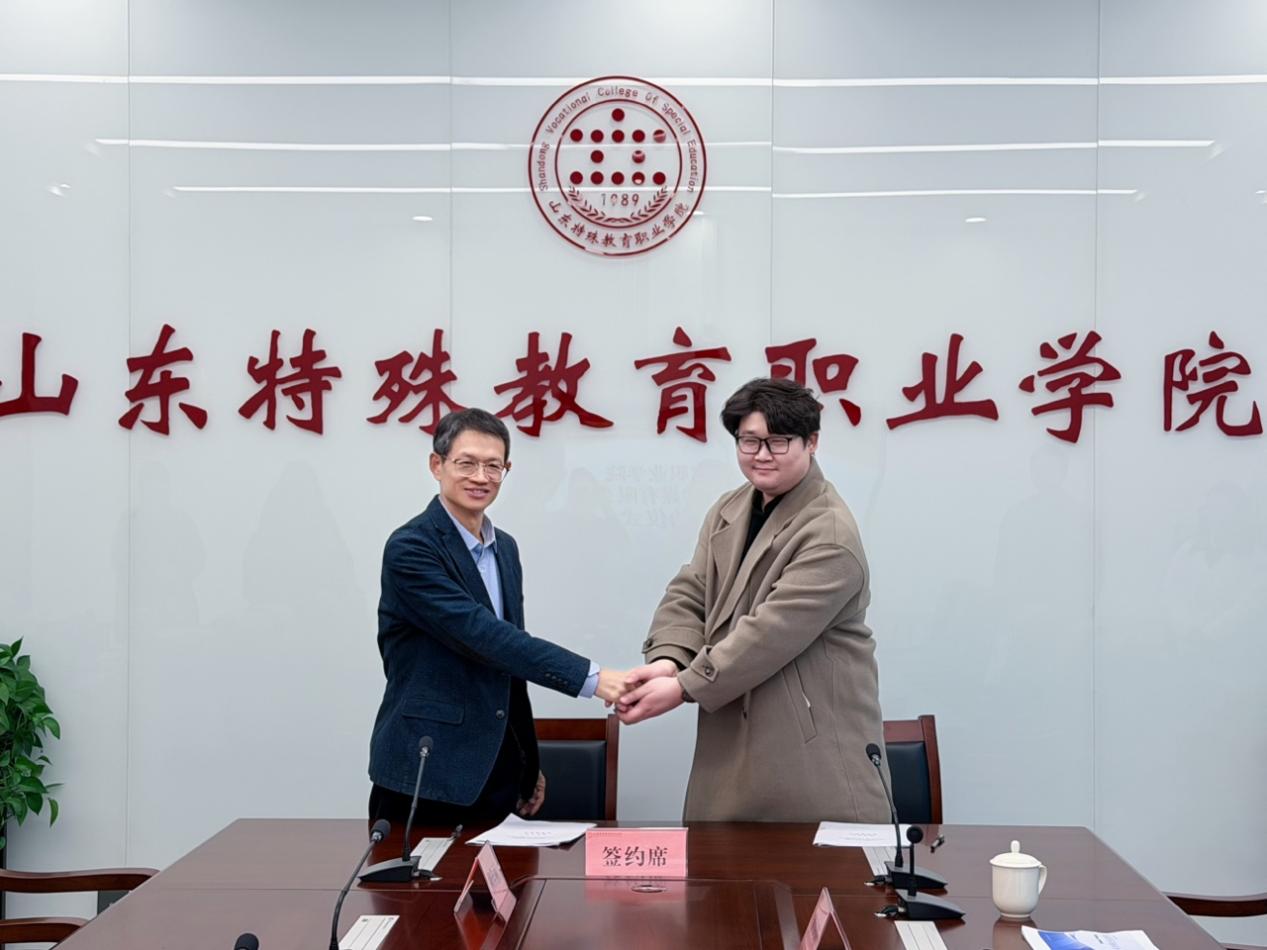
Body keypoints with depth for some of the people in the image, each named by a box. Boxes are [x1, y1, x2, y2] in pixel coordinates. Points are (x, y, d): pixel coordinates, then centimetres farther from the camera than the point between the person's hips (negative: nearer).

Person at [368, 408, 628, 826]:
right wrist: (590, 678, -28)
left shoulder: (505, 548, 12)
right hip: (424, 775, -7)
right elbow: (479, 635, -23)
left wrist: (528, 764, 19)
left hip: (496, 774, 7)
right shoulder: (410, 548, -13)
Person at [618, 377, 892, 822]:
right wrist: (668, 660, -15)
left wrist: (684, 688, -20)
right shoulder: (728, 510, 10)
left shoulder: (830, 535, -17)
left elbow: (771, 632, -22)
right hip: (734, 735, 7)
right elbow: (689, 594, 5)